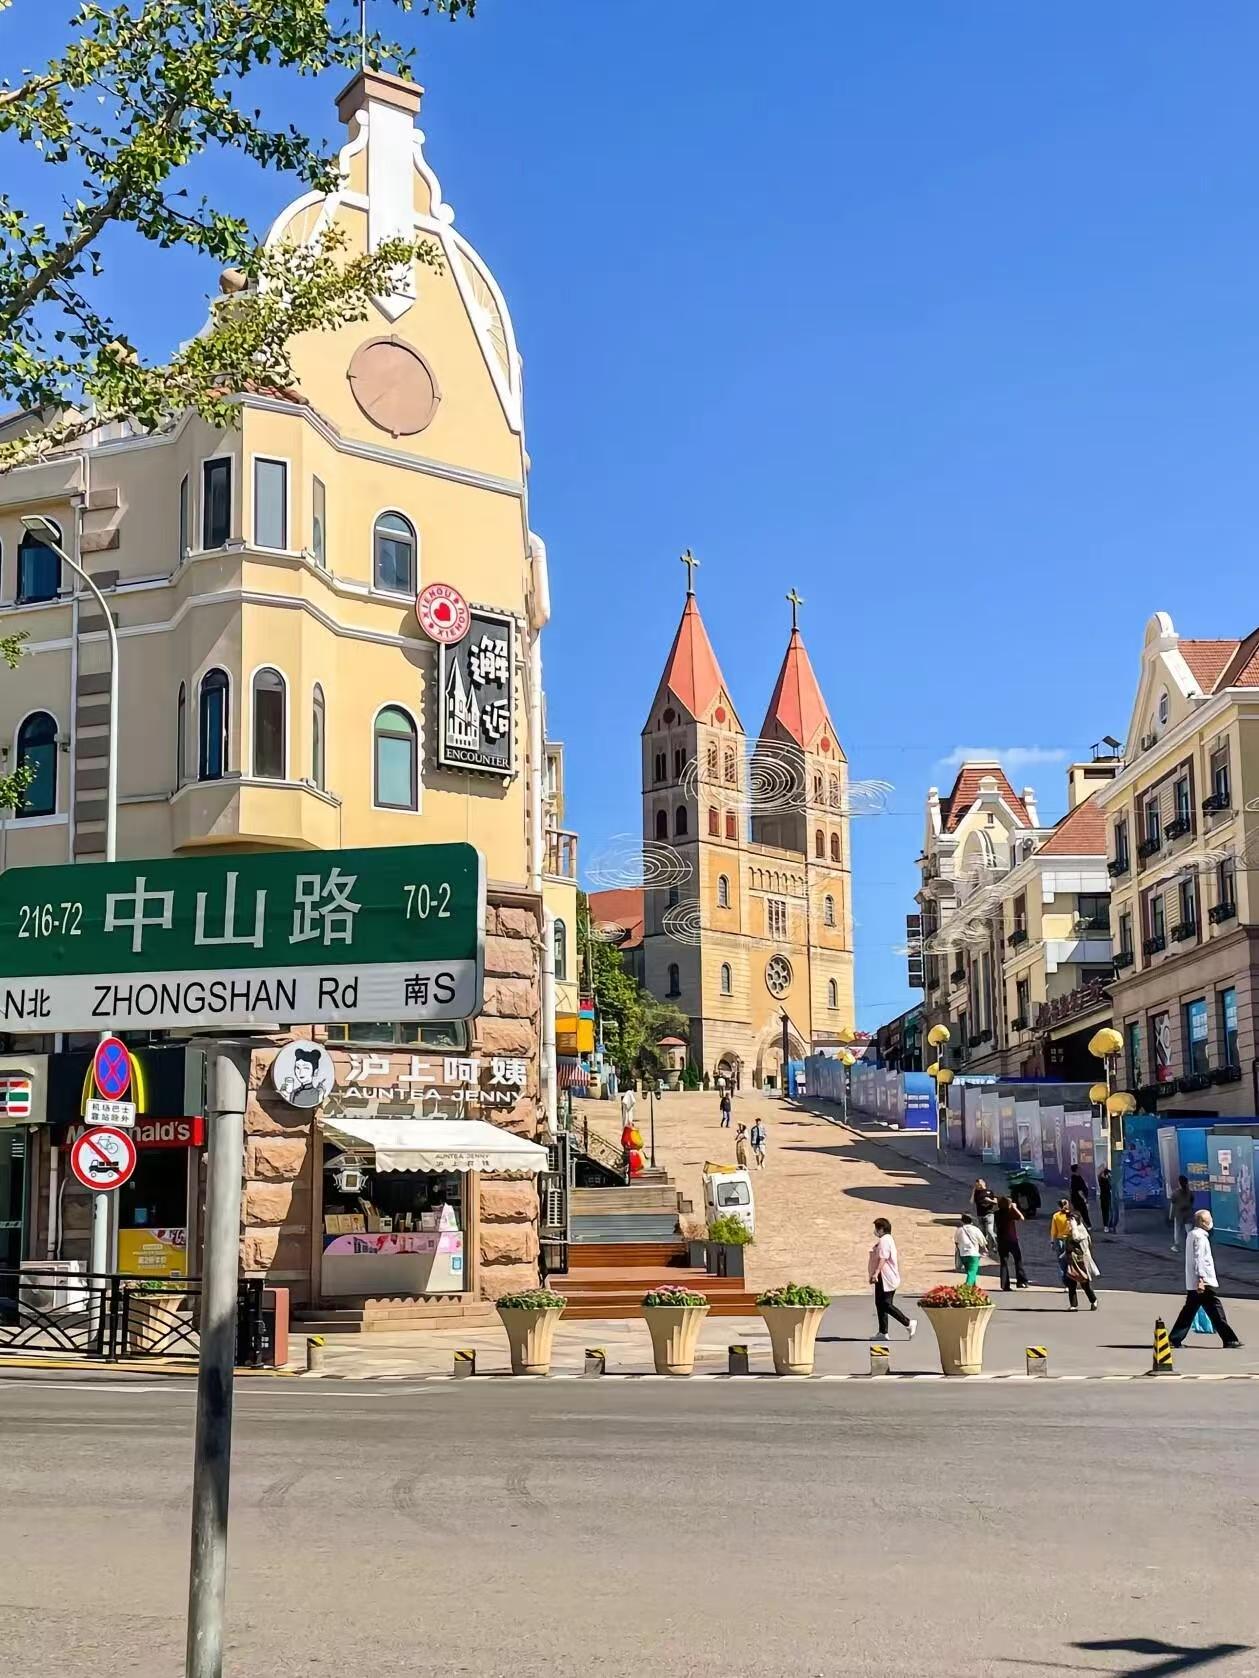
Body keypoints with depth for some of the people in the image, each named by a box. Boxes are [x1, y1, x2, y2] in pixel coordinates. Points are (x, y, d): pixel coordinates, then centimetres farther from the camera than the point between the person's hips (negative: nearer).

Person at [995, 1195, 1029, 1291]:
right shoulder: (1011, 1212, -11)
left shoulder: (998, 1213, 1)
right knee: (1018, 1260, 10)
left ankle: (1005, 1285, 2)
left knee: (1004, 1263, 6)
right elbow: (1022, 1218, -1)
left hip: (1001, 1241, 4)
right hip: (1012, 1239, -4)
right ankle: (1021, 1281, 4)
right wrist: (1015, 1208, 7)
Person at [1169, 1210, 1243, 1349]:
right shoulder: (1200, 1237, -14)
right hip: (1204, 1282, -10)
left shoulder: (1191, 1235, 17)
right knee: (1216, 1310, -4)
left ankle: (1175, 1338, 7)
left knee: (1189, 1310, 10)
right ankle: (1230, 1340, 1)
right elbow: (1199, 1259, -21)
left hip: (1192, 1284, 10)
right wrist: (1201, 1279, -25)